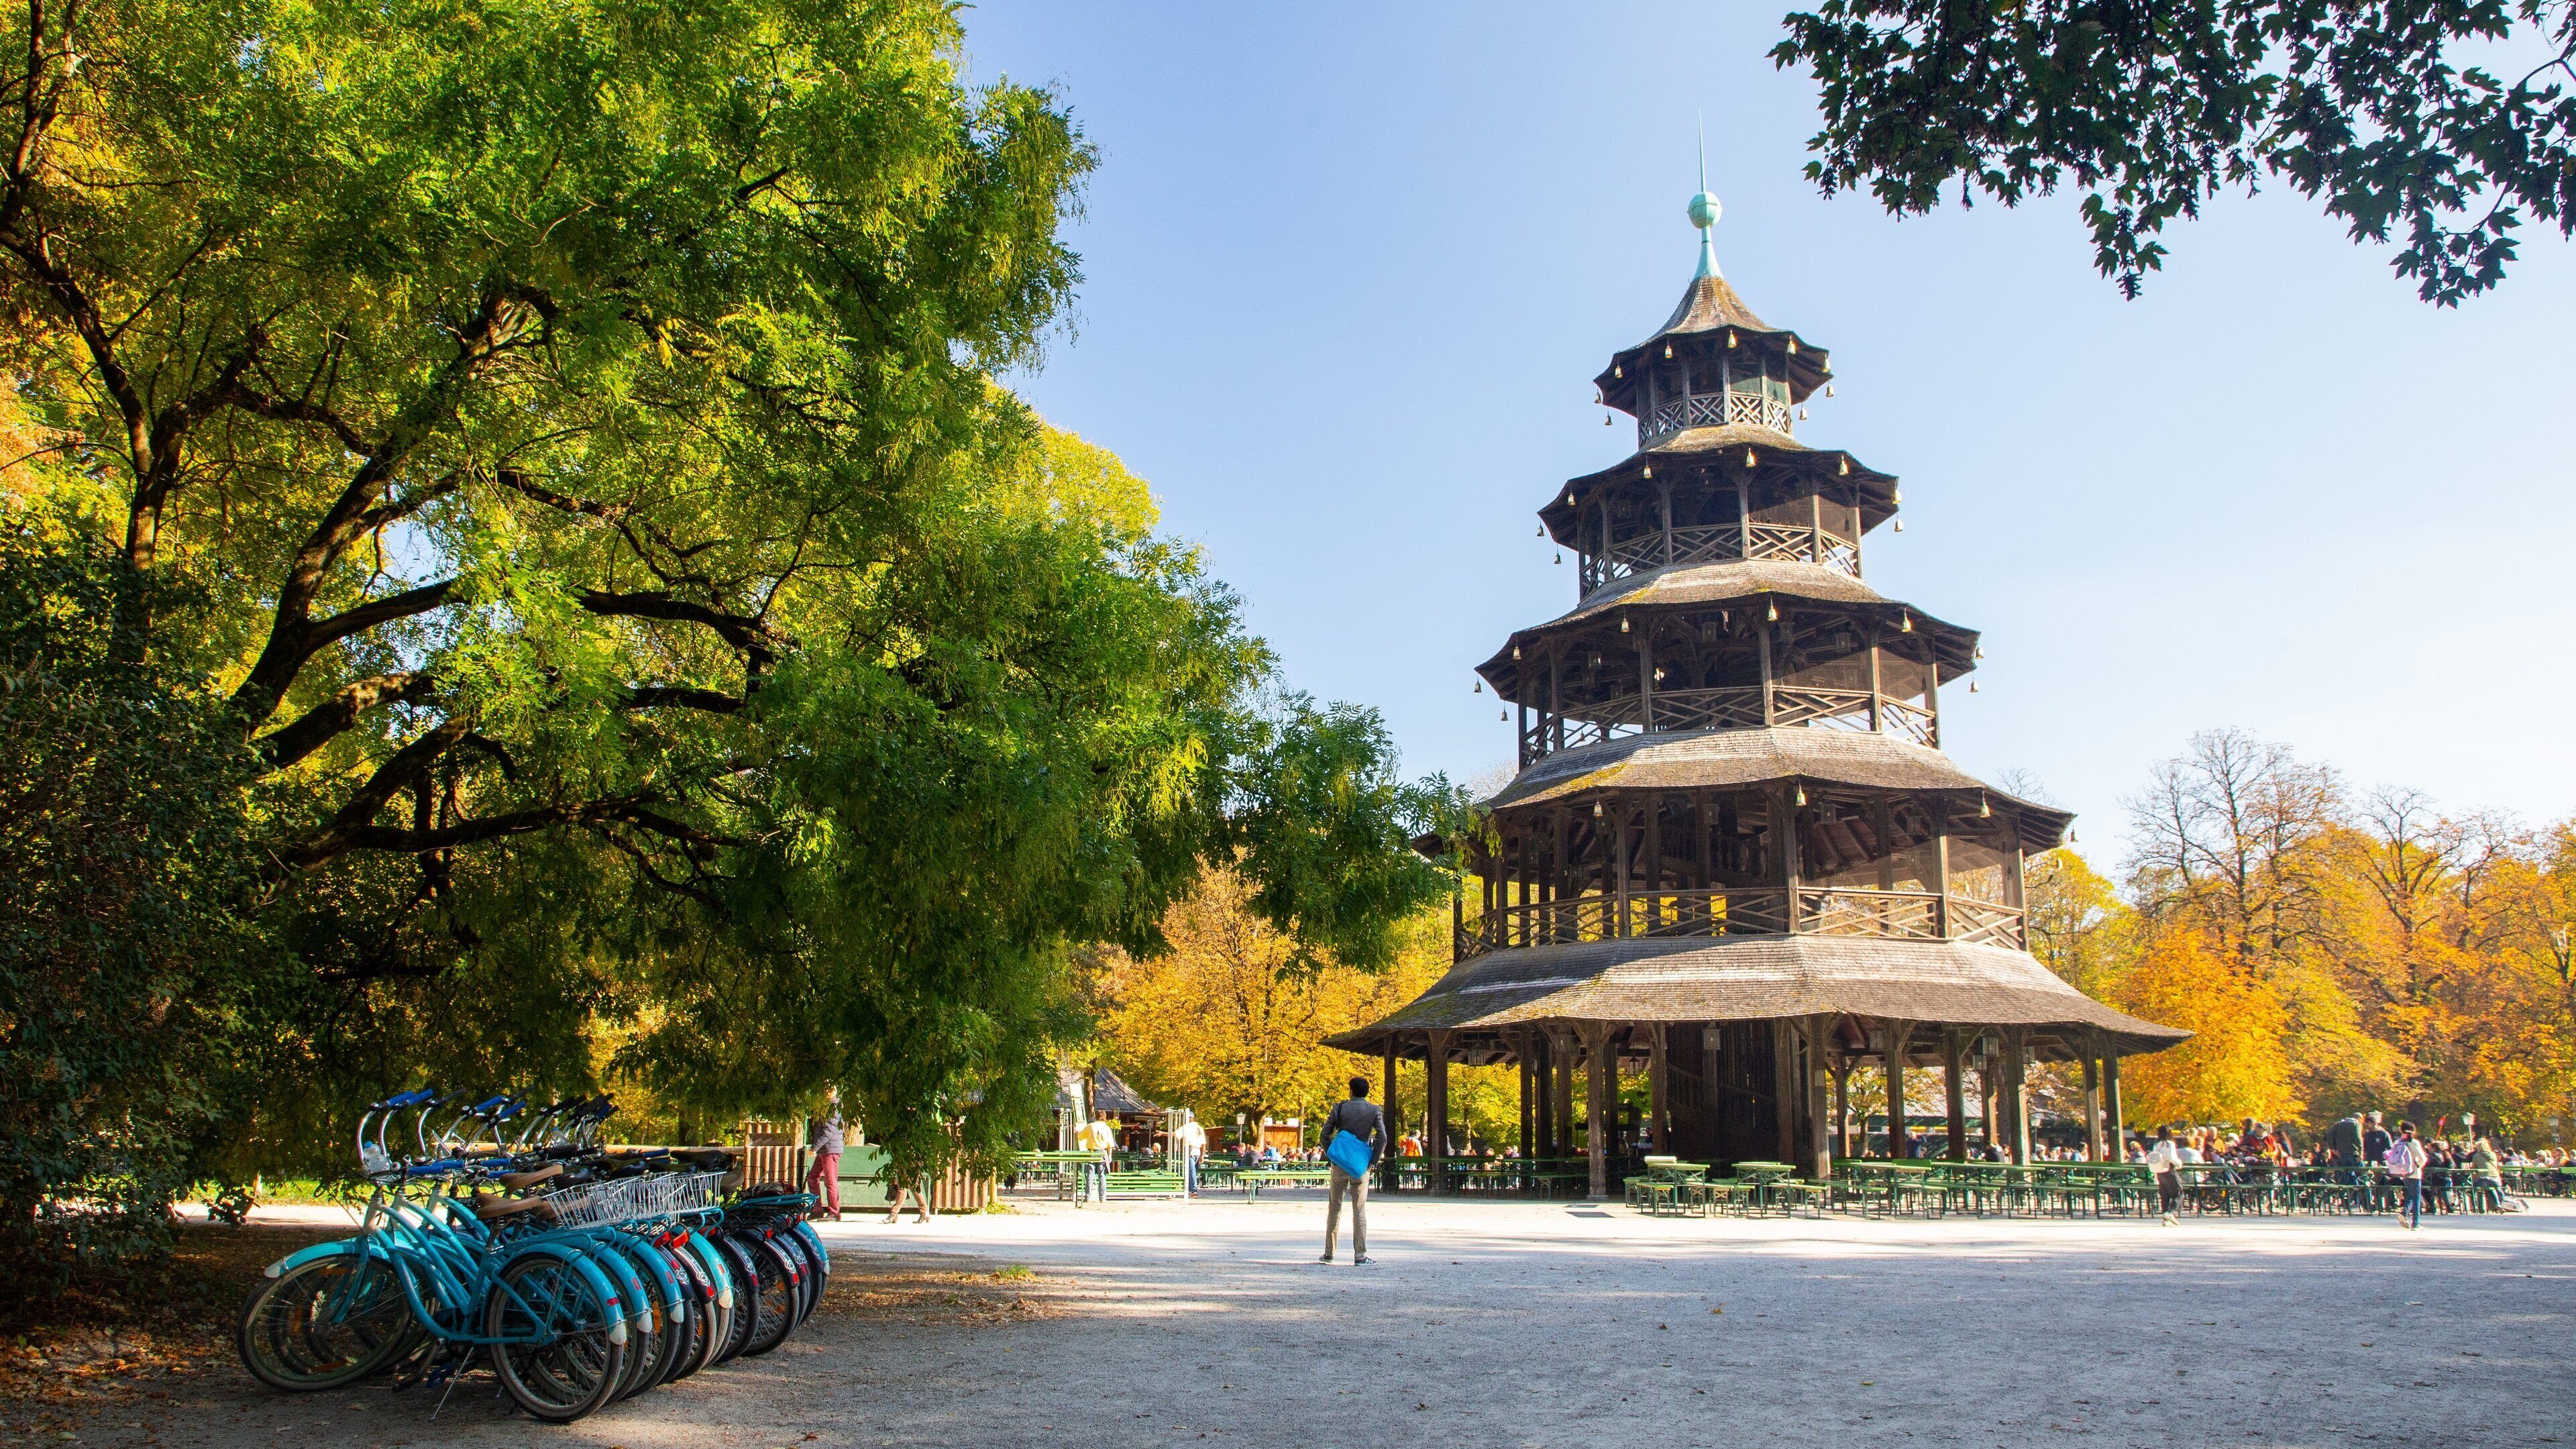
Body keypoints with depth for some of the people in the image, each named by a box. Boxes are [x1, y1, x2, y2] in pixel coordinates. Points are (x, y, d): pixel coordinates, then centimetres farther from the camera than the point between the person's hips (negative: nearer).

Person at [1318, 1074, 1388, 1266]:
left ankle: (1329, 1253, 13)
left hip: (1340, 1164, 0)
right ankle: (1360, 1255, -1)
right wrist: (1374, 1160, -2)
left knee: (1334, 1208, 11)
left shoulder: (1340, 1109, 0)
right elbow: (1382, 1137, -10)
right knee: (1360, 1210, 4)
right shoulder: (1374, 1111, -1)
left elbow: (1325, 1134, -2)